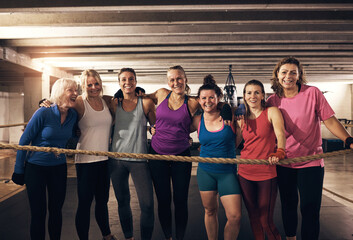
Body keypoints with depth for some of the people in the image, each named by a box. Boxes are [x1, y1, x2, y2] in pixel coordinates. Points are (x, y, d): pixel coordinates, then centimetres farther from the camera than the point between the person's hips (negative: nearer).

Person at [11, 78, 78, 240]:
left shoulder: (73, 115, -5)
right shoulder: (44, 113, -17)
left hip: (59, 168, 4)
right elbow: (24, 141, -10)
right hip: (36, 168, -4)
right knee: (38, 213, 4)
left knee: (56, 210, 13)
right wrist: (19, 170, -7)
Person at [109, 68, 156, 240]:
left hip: (139, 159, -2)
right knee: (122, 201, 15)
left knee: (147, 205, -3)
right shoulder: (114, 104, 6)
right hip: (117, 159, 3)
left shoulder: (146, 103, 0)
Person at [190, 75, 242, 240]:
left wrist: (240, 127, -7)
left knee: (235, 216, -6)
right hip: (205, 171, 2)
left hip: (228, 172, -2)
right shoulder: (198, 121, 0)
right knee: (210, 211, 14)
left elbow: (237, 141, 6)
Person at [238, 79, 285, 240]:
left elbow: (280, 134, -19)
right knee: (253, 217, 13)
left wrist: (279, 153, -37)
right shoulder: (242, 119, 10)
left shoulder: (272, 112, -3)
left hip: (267, 174, -4)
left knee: (266, 221, -1)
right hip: (245, 173, 4)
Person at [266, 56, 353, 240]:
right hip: (284, 163, 3)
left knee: (310, 208, -3)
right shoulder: (272, 101, 0)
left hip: (311, 162, -2)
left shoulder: (312, 93, -7)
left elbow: (330, 121, -8)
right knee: (288, 205, 16)